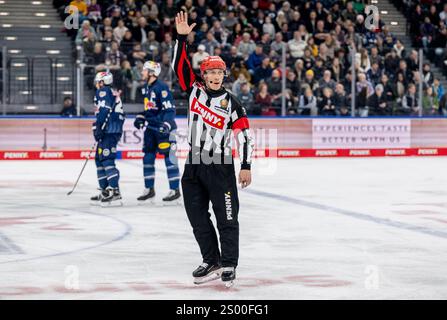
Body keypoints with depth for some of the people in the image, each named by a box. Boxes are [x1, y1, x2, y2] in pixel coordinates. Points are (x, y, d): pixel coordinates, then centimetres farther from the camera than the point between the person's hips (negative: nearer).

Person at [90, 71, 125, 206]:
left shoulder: (103, 91, -2)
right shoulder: (114, 94, 26)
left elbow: (104, 110, -17)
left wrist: (98, 128, -20)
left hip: (108, 129, -10)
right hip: (115, 131, 10)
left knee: (107, 160, -16)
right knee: (99, 159, 16)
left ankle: (114, 193, -24)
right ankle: (105, 192, 17)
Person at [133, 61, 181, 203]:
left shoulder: (162, 87, -16)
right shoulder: (146, 87, 13)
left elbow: (170, 108, -20)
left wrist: (166, 125, -29)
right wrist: (140, 117, 12)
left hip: (164, 128, -9)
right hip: (151, 127, 9)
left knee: (169, 157, -7)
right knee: (148, 157, 8)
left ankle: (174, 190, -2)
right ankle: (149, 189, 16)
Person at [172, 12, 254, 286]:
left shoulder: (232, 104, -4)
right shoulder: (194, 90, 5)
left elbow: (245, 135, -5)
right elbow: (180, 65, -2)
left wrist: (246, 167, -9)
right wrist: (182, 38, -14)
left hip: (220, 167, -4)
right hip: (193, 166, 4)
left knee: (227, 217, -3)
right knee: (198, 217, 7)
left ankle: (229, 265, 5)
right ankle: (212, 262, 17)